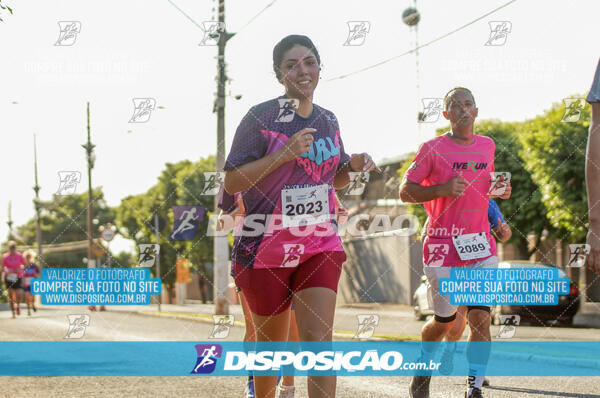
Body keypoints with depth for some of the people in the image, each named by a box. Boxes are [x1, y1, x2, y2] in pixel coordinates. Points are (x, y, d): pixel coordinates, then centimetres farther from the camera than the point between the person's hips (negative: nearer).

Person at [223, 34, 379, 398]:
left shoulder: (328, 120, 9)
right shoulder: (261, 117, -9)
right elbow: (232, 182, -13)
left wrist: (353, 166, -1)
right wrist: (285, 153, -21)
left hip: (319, 243, 3)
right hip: (266, 246, -3)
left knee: (319, 337, -11)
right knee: (272, 343, 10)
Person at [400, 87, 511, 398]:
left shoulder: (487, 146, 10)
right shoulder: (433, 148, -4)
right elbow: (405, 192, -3)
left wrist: (501, 189, 6)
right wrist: (442, 189, -18)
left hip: (480, 244, 3)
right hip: (442, 244, -3)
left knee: (481, 318, -10)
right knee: (444, 322, 7)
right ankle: (423, 365, 37)